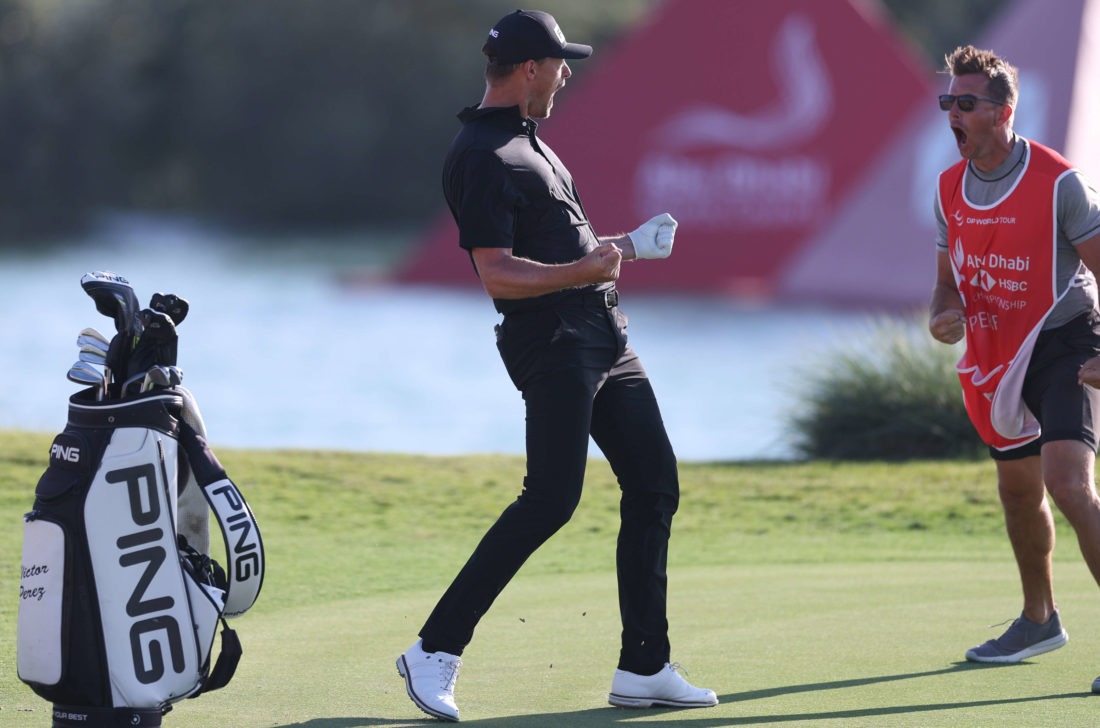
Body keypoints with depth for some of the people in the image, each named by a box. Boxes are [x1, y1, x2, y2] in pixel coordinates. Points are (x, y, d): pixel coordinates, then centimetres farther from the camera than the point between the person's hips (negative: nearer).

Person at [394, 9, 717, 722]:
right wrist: (581, 270, -31)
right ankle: (435, 651, -11)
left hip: (605, 338, 10)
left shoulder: (528, 141, 19)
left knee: (655, 484, 8)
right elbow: (500, 275, -22)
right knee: (551, 499, -16)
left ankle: (644, 669, 13)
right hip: (553, 346, -10)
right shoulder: (483, 157, -14)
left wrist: (622, 247, 37)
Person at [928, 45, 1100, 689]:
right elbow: (951, 276, 17)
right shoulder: (951, 189, 4)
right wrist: (944, 313, -7)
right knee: (1018, 491, 18)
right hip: (997, 358, 7)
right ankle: (1040, 620, 38)